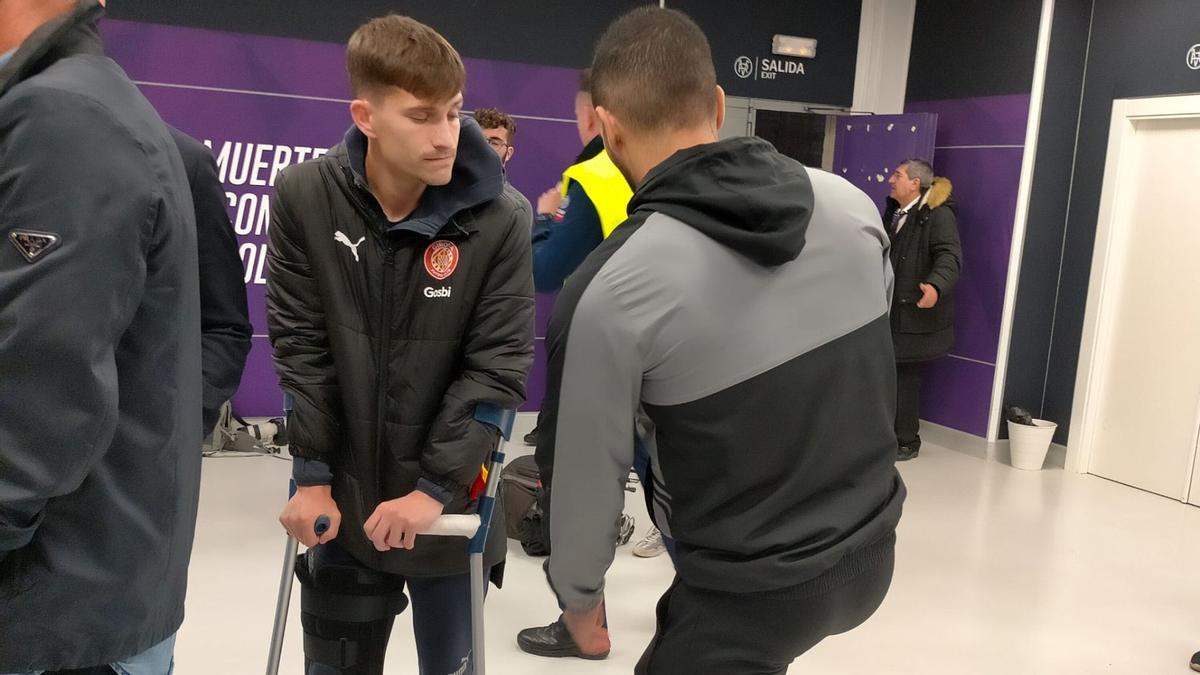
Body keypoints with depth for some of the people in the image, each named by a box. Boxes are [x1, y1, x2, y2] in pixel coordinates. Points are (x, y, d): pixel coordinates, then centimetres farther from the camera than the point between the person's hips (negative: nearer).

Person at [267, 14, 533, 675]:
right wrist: (312, 474, -5)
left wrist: (436, 486, -15)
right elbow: (300, 347, -5)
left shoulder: (500, 218, -15)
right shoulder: (303, 196, -10)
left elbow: (497, 369, -12)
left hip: (450, 505, -1)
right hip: (345, 498, 2)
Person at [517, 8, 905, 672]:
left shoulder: (614, 287, -23)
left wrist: (579, 599, 5)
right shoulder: (850, 205, -7)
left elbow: (589, 471, -13)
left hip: (751, 590, -5)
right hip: (870, 549, 6)